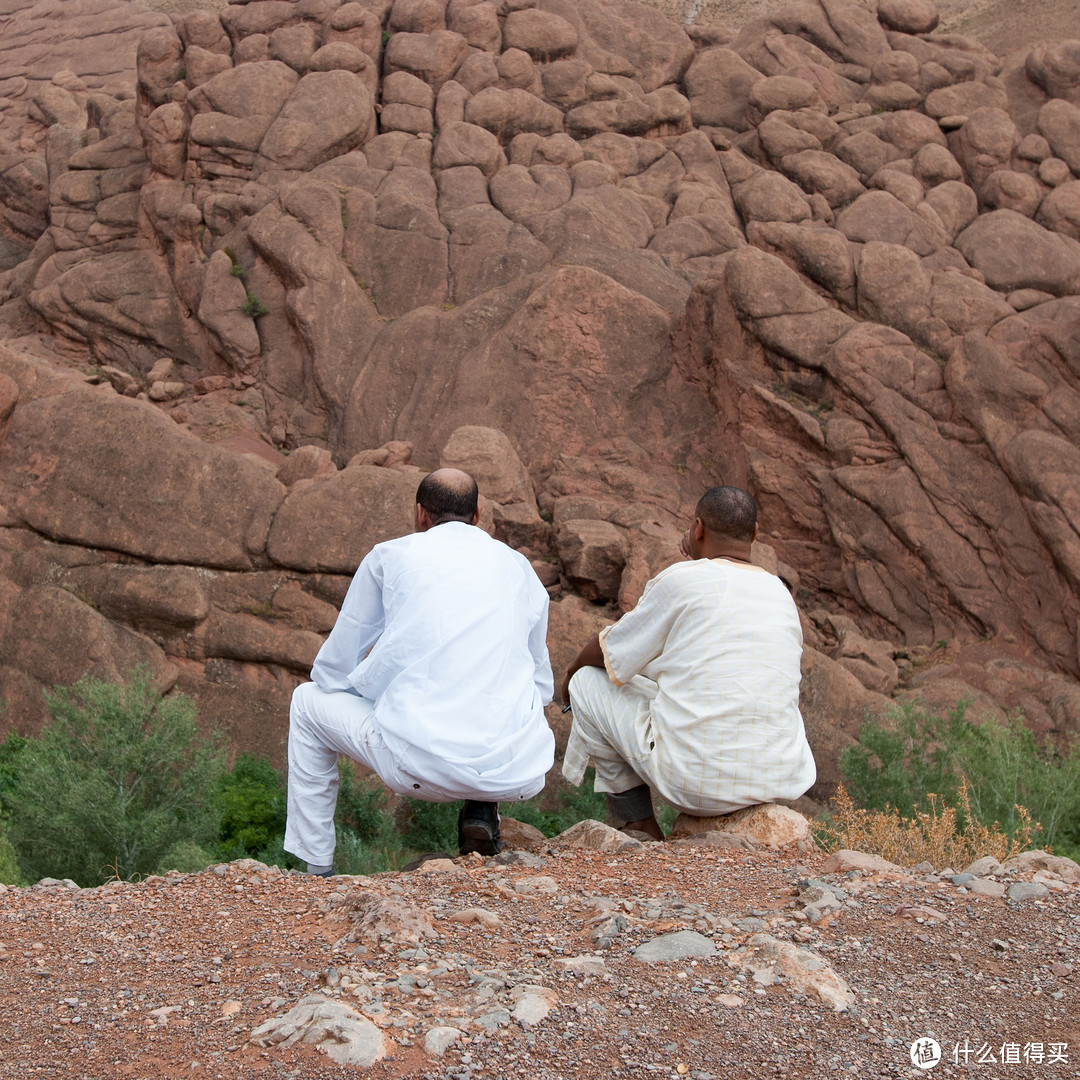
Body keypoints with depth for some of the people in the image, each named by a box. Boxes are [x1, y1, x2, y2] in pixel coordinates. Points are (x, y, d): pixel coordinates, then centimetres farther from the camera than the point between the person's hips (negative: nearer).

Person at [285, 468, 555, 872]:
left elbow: (332, 673, 18)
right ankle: (481, 811, 14)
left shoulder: (390, 555, 12)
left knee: (309, 701, 27)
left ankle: (316, 870, 27)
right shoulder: (521, 569, 19)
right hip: (518, 775, 3)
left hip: (419, 765, -3)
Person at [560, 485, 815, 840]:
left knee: (589, 681, 13)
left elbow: (607, 654, 5)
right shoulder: (781, 595, 10)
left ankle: (638, 822, 19)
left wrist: (573, 672, 28)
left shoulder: (678, 581, -7)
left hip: (696, 780, -7)